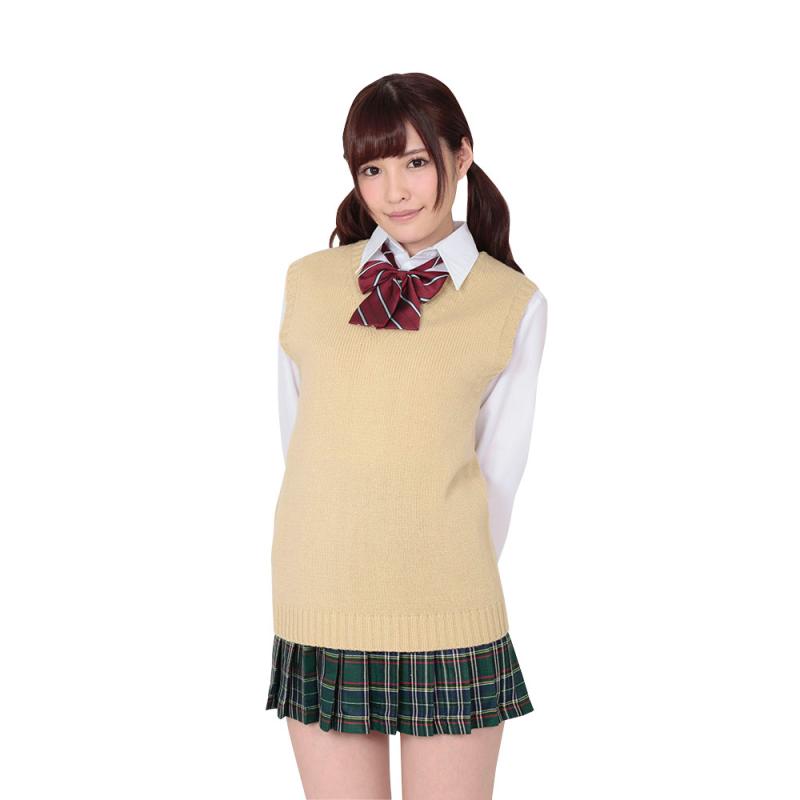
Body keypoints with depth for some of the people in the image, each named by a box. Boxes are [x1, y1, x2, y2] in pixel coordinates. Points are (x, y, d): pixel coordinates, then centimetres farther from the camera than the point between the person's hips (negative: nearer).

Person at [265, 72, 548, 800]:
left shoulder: (515, 305, -1)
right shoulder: (307, 283, 4)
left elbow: (499, 468, 2)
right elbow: (296, 441, 9)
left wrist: (451, 590, 6)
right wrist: (350, 560, 9)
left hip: (448, 624, -1)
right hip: (320, 611, 2)